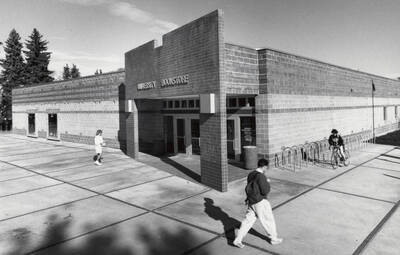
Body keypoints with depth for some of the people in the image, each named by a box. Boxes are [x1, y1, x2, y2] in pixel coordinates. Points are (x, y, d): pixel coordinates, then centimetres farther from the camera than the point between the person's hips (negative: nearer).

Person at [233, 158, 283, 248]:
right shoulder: (261, 176, -21)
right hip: (260, 202, -8)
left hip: (251, 202, 8)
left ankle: (237, 240, 12)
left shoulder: (251, 174, 6)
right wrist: (268, 183, -5)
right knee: (268, 220, 12)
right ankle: (274, 239, 30)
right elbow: (265, 191, -20)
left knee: (248, 220, 12)